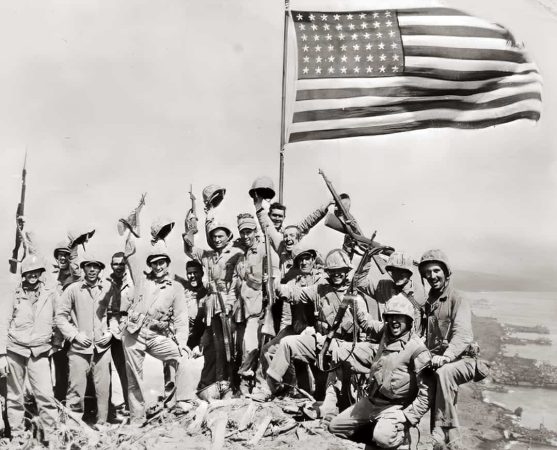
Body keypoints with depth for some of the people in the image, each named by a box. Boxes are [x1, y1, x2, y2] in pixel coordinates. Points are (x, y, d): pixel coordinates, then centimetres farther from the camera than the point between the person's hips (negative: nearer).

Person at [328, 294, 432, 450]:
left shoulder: (417, 349, -17)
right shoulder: (385, 332, 3)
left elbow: (426, 393, -18)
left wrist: (407, 418, -23)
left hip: (395, 408, -7)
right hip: (371, 401, 7)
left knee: (383, 437, -36)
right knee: (334, 426, 8)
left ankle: (399, 432, -2)